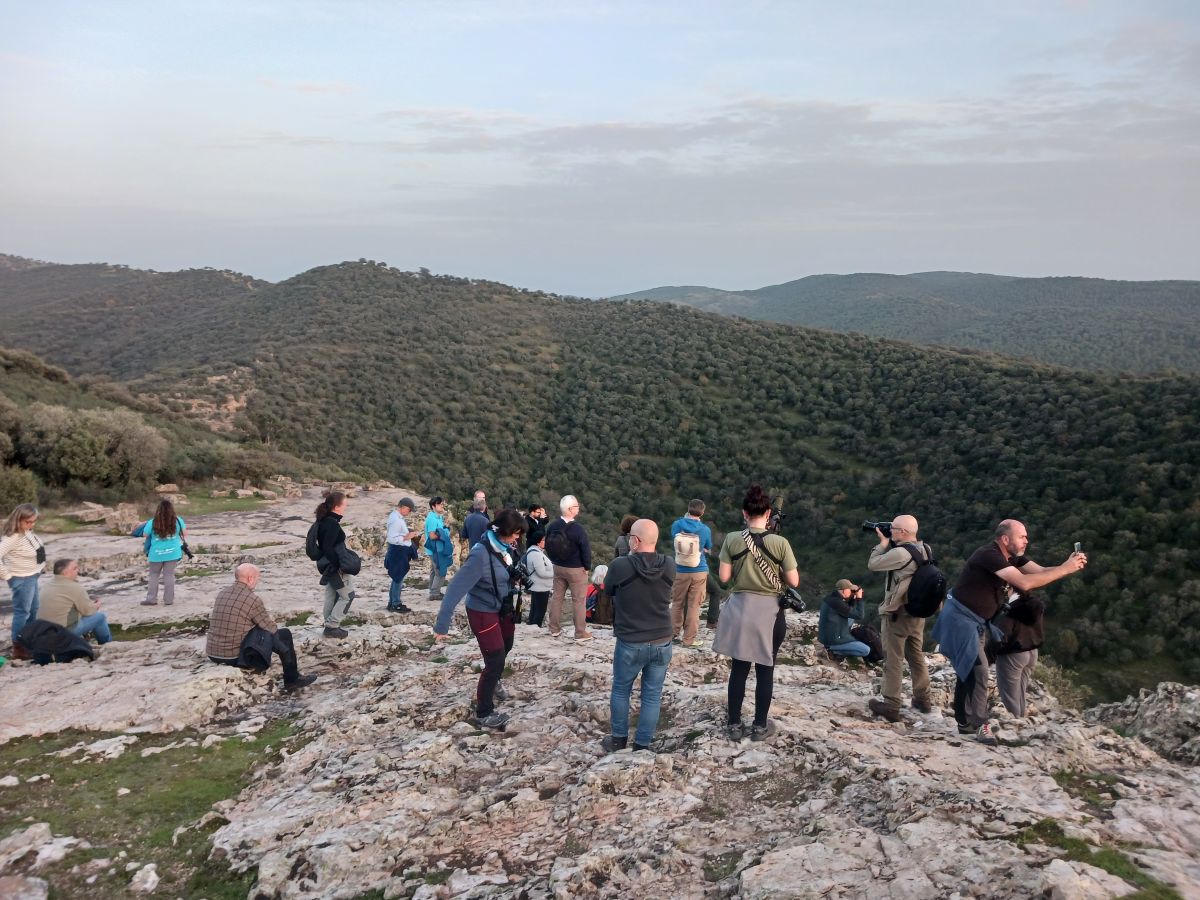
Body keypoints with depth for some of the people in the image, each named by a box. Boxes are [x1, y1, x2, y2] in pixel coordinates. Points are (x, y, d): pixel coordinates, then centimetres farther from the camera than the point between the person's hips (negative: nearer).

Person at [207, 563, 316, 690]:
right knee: (284, 634, 8)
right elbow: (272, 628, -8)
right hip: (235, 656, -8)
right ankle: (292, 679, 23)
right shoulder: (252, 599, -18)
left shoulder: (223, 592, 4)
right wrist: (271, 622, 16)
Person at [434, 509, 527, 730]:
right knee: (495, 660, -3)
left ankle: (492, 684, 59)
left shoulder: (506, 546, -12)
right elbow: (457, 587, -32)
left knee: (505, 647, 29)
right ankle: (484, 714, 17)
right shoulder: (481, 554, -32)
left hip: (503, 606, 8)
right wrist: (442, 625, -33)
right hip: (483, 611, -8)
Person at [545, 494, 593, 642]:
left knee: (557, 597, 17)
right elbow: (586, 549, -19)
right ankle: (581, 633, 8)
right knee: (579, 601, 4)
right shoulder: (577, 529, -24)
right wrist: (587, 567, -4)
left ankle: (555, 628, 26)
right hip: (576, 569, -6)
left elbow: (548, 545, 6)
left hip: (558, 567, 6)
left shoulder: (552, 526, -4)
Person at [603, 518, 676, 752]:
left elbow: (608, 589, 2)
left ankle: (618, 740, 28)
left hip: (630, 643, -2)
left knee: (621, 691, 18)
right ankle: (642, 745, 18)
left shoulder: (620, 566, -19)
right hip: (662, 643, 2)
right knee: (652, 695, 12)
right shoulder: (669, 565, -8)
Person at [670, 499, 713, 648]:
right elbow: (707, 550, 3)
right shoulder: (705, 529, -12)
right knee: (694, 606, 5)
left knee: (677, 603, 16)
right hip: (699, 572, -2)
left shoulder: (676, 525, -8)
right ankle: (690, 638, 9)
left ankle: (673, 634, 24)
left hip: (680, 571, 2)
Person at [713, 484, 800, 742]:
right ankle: (760, 726, 20)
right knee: (765, 670, 11)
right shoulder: (780, 543, -11)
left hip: (740, 608, 2)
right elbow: (794, 581, -7)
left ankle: (734, 725, 19)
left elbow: (724, 577, -5)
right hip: (769, 611, -1)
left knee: (739, 667, 12)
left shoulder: (732, 539, -8)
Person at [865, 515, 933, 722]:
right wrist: (888, 543, 4)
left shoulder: (901, 553, -23)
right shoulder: (925, 549, 4)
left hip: (897, 613, -8)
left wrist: (883, 542, -4)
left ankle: (890, 707, 3)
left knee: (893, 660, -1)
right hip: (918, 612, 8)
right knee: (917, 656, 18)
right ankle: (922, 700, 28)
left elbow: (873, 564, -15)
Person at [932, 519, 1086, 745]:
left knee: (968, 670, 15)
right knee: (978, 670, -13)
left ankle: (965, 722, 24)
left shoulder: (1013, 558, 4)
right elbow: (1024, 582, -35)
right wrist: (1065, 569, -32)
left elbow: (1042, 572, -5)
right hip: (960, 618, -10)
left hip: (976, 622, 10)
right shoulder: (989, 555, -27)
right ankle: (980, 725, -6)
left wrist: (1070, 565, -22)